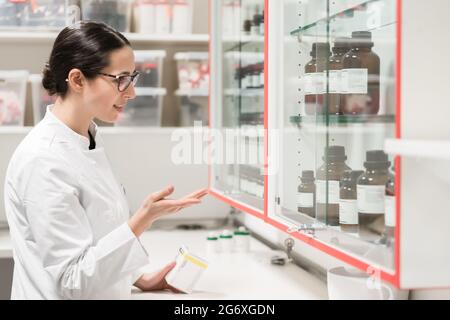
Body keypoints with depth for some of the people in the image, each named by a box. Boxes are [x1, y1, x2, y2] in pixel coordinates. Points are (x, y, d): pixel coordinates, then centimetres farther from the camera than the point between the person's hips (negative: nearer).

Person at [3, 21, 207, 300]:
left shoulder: (90, 139, 3)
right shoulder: (43, 161, -23)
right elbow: (74, 280, -21)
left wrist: (140, 279, 6)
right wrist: (144, 219, -27)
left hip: (107, 291, 8)